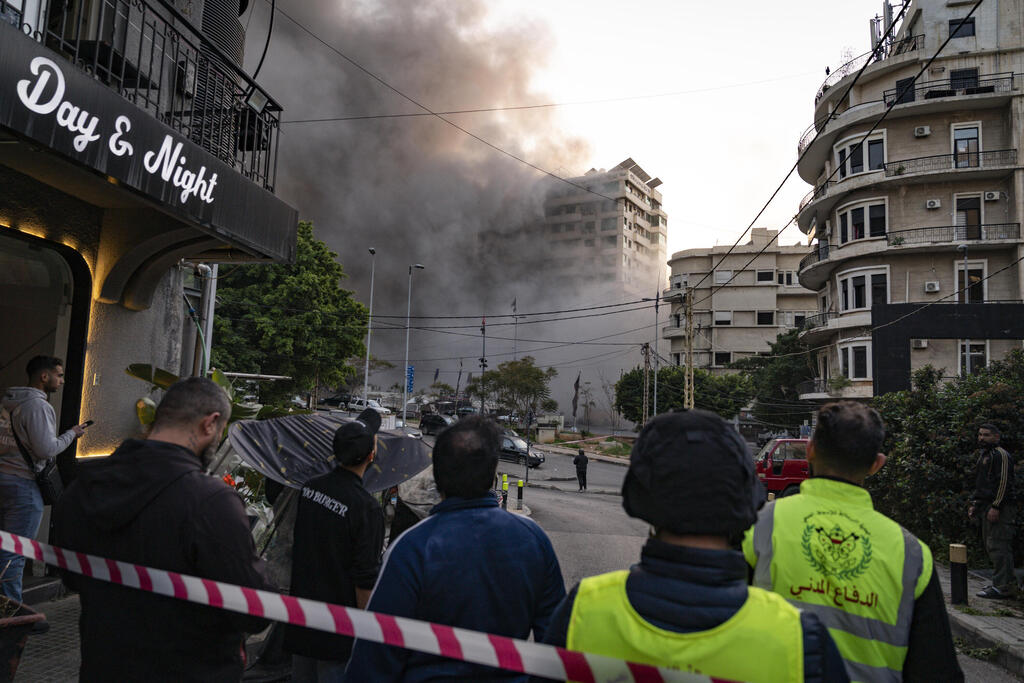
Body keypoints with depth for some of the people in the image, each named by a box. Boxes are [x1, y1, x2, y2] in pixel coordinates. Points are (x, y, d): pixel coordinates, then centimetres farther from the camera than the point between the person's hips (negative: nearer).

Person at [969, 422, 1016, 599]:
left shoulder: (1000, 455, -9)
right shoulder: (984, 455, 22)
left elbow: (1004, 483, -17)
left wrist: (995, 507, -21)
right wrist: (975, 505, 22)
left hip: (1000, 508, -10)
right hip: (987, 507, 10)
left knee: (998, 545, -11)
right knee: (991, 546, 12)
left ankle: (1003, 587, -9)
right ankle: (1009, 583, 20)